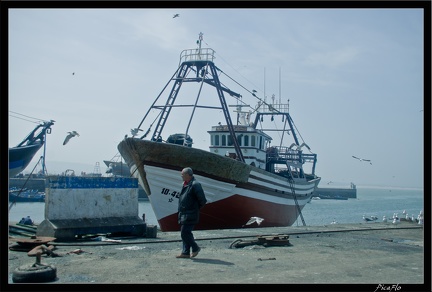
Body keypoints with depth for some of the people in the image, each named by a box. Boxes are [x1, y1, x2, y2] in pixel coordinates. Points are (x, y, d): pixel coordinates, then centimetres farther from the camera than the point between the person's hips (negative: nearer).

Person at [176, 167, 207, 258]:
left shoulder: (195, 185, -16)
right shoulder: (185, 184, 14)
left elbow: (203, 200, -19)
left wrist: (196, 208, -5)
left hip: (190, 215, -10)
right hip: (183, 214, 10)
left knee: (185, 233, -11)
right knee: (184, 233, 12)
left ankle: (195, 248, 6)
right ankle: (185, 252, 18)